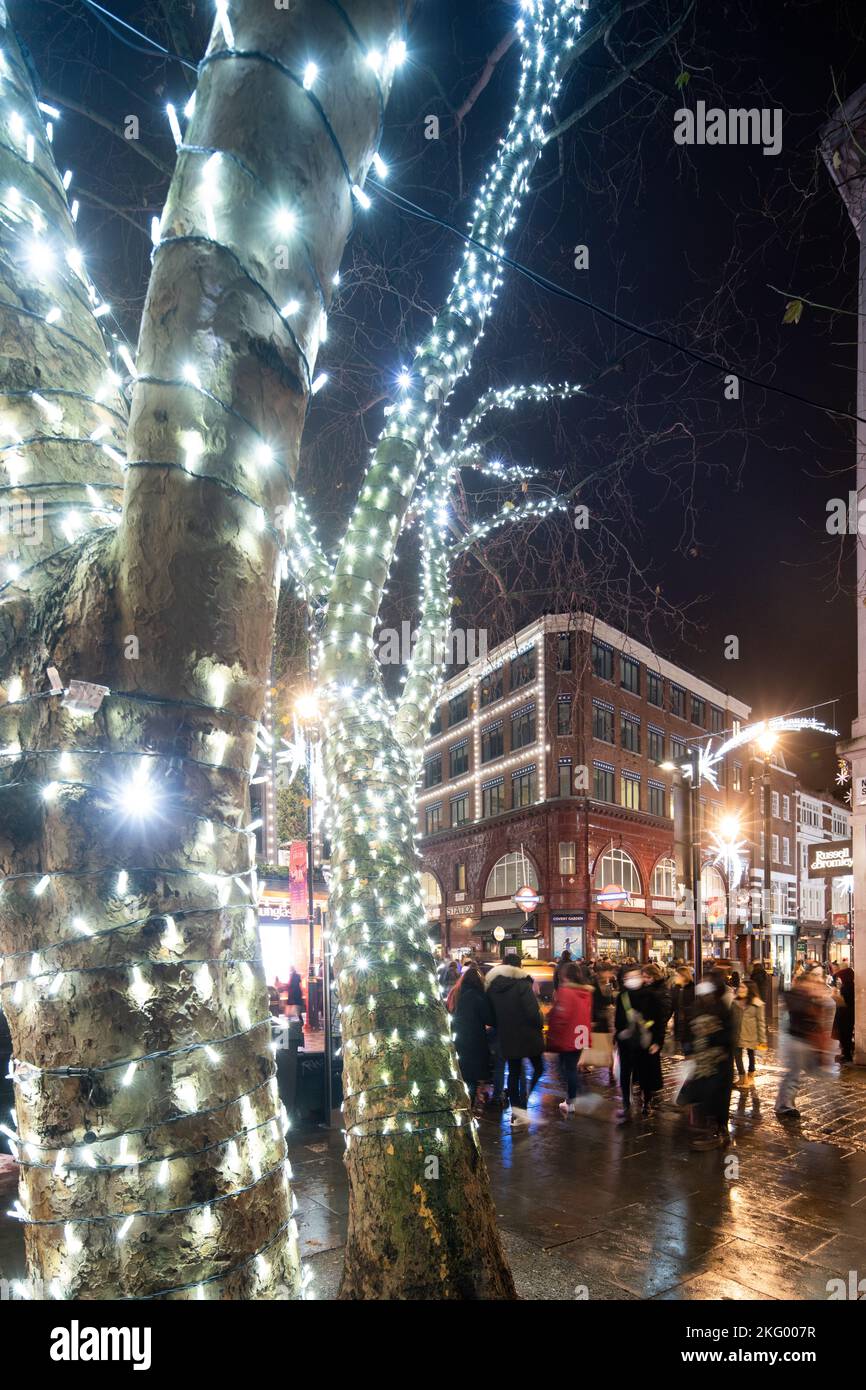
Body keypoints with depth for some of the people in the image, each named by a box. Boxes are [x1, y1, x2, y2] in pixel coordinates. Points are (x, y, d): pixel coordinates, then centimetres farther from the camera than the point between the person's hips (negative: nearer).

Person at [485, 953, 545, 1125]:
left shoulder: (492, 986, 4)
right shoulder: (522, 984, -14)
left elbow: (490, 1013, 8)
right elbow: (532, 1010, -20)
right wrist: (539, 1026, -3)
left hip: (506, 1037, 5)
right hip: (527, 1035, -5)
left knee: (514, 1072, 14)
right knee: (538, 1067, 8)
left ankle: (516, 1108, 14)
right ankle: (522, 1104, -7)